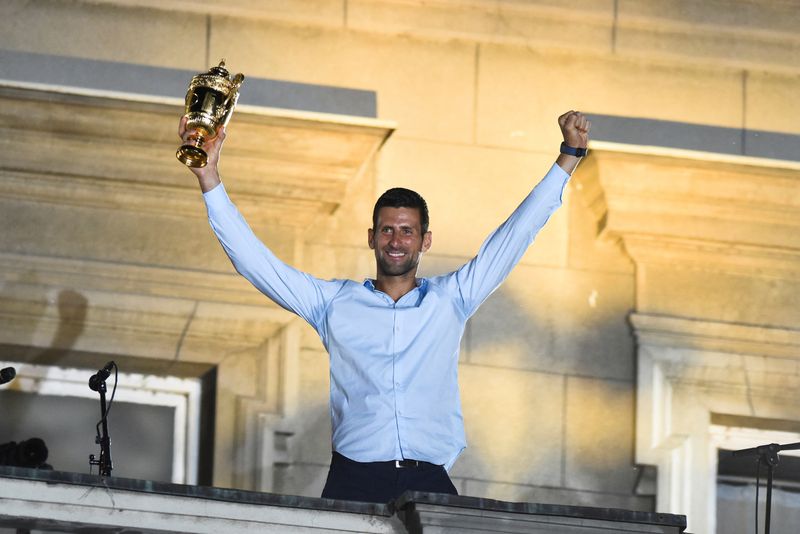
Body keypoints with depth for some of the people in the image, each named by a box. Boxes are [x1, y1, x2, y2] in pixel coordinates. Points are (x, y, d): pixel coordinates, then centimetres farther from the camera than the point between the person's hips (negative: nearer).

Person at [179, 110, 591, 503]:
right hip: (354, 479, 0)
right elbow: (253, 260, 15)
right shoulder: (335, 302, 18)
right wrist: (209, 178, 9)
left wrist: (569, 156, 18)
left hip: (429, 481, 0)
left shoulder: (450, 298, 18)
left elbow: (515, 235, 20)